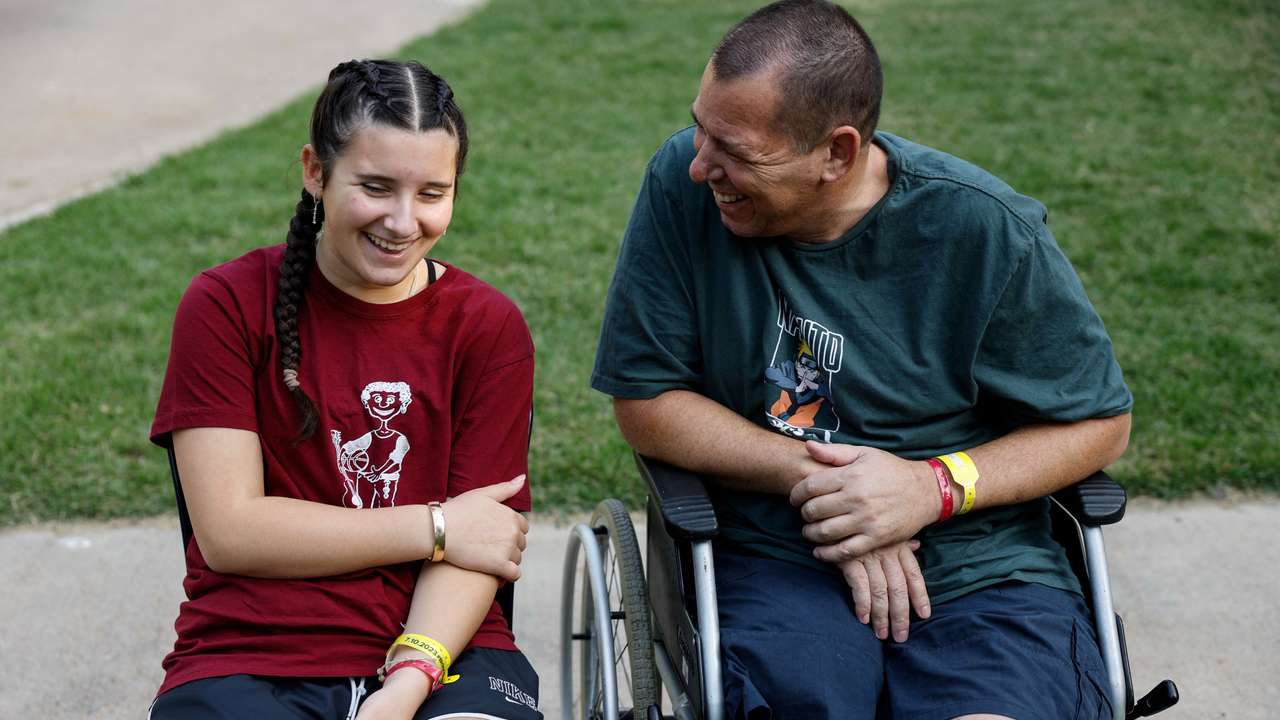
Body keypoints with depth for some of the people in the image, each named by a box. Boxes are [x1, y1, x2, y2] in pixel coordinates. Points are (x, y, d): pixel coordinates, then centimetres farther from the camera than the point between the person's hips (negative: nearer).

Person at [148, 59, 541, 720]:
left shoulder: (489, 328, 3)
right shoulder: (226, 305, 1)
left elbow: (473, 545, -2)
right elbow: (228, 532, -5)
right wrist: (434, 527, -6)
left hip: (437, 649, 1)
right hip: (248, 659, 0)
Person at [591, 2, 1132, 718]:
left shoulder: (986, 230, -7)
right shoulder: (683, 184, -5)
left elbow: (1100, 423, 3)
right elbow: (646, 402, 0)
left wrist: (936, 485, -12)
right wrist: (817, 474, -11)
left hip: (985, 569, 0)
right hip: (780, 561, 0)